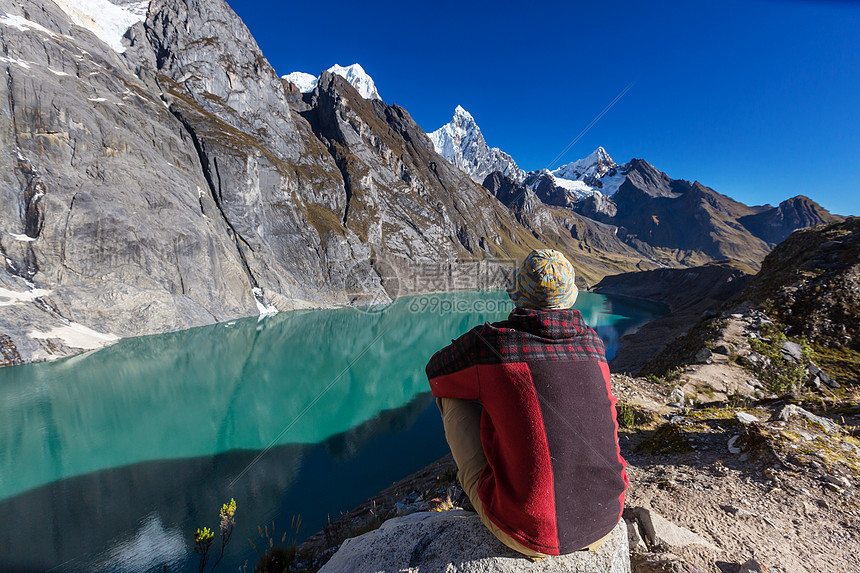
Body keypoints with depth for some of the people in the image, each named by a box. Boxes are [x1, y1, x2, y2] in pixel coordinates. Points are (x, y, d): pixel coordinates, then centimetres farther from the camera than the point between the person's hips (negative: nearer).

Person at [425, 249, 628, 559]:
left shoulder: (487, 341, -17)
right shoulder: (593, 343, -2)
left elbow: (436, 373, 5)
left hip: (528, 531, -4)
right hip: (602, 522, 5)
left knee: (453, 395, 7)